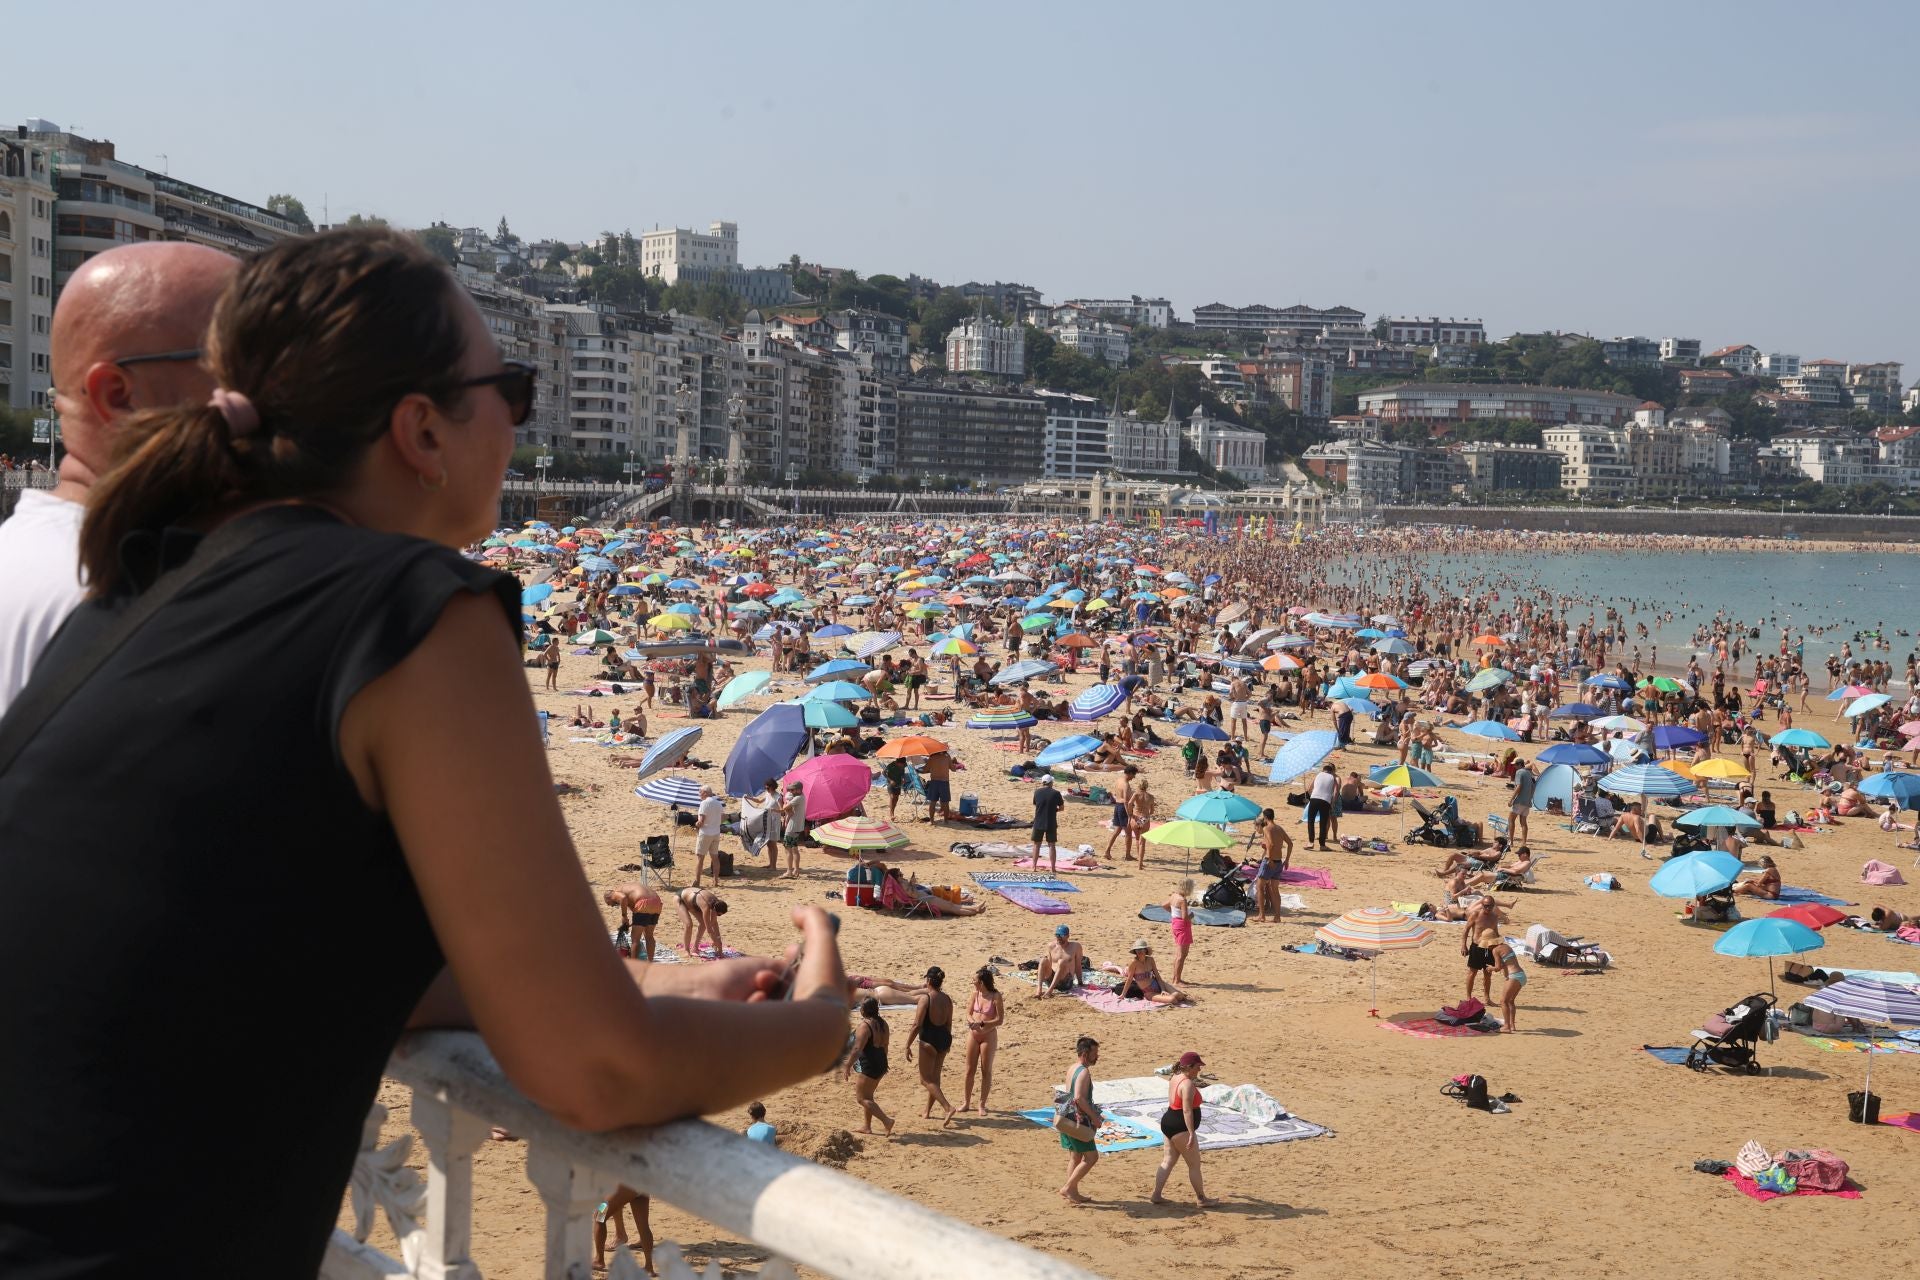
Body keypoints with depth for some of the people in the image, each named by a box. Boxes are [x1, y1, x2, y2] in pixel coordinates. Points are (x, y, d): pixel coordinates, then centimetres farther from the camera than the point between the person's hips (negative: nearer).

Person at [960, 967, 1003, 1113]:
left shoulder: (996, 997, -13)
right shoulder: (975, 994, 1)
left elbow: (1000, 1019, -13)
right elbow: (968, 1013, 5)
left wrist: (982, 1024, -23)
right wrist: (972, 1022, -17)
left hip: (988, 1036, -4)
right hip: (973, 1035, 4)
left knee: (986, 1071, 4)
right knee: (970, 1070, 8)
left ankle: (982, 1104, 14)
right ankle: (967, 1102, 19)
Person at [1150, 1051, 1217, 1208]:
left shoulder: (1176, 1078, 10)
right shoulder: (1188, 1084, -20)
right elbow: (1187, 1110, -25)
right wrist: (1191, 1133, -26)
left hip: (1168, 1122, 10)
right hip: (1180, 1127, -10)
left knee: (1168, 1161, 13)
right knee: (1194, 1164, 2)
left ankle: (1156, 1196, 12)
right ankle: (1202, 1199, 10)